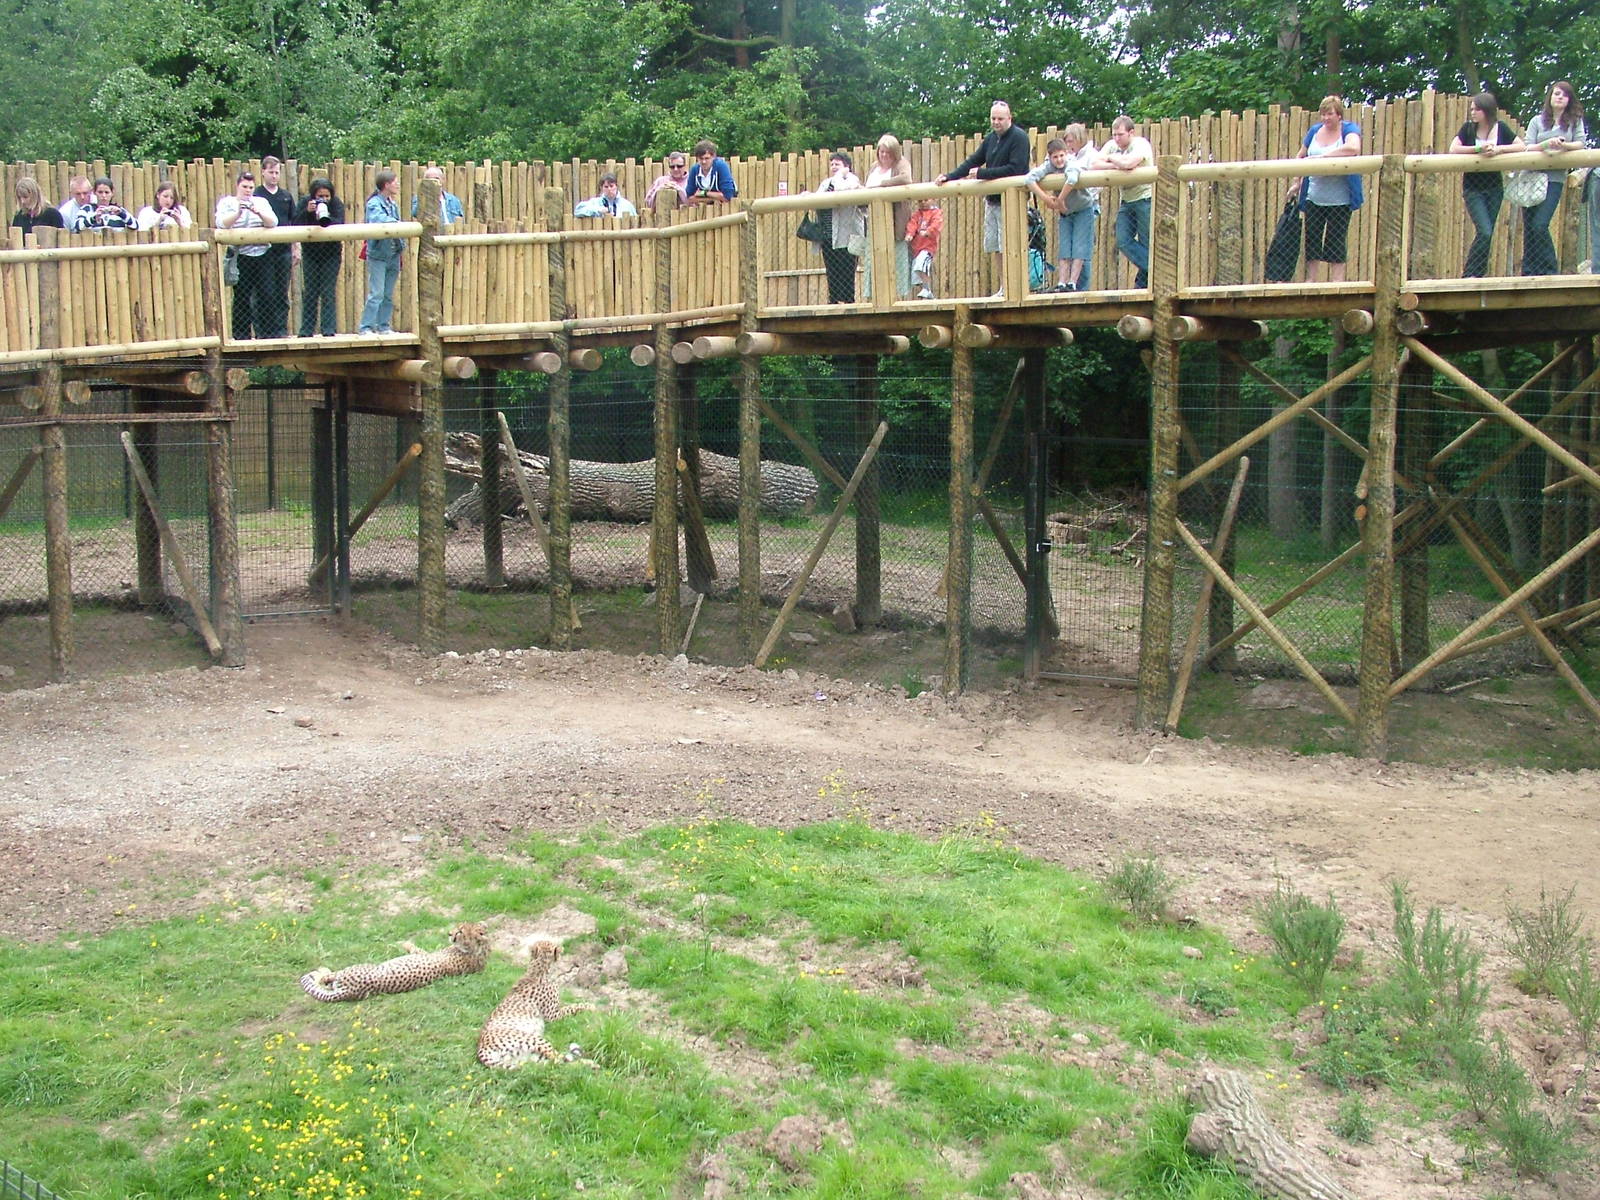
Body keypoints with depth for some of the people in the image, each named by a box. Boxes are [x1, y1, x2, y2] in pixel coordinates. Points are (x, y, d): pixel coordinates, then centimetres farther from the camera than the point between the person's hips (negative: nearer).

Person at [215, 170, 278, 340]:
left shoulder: (261, 202, 14)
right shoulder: (227, 203, 7)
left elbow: (273, 223, -2)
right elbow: (221, 223, -10)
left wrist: (259, 212, -20)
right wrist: (238, 213, -26)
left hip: (262, 255, 3)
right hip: (240, 257, -3)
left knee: (263, 296, 2)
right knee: (242, 298, -3)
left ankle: (263, 334, 11)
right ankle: (241, 337, 2)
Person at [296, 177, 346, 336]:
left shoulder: (337, 204, -10)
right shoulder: (306, 203, -6)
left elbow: (340, 225, -23)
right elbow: (295, 225, -14)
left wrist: (326, 218, -39)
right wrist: (307, 212, -27)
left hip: (331, 253, -2)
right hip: (310, 253, 2)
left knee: (328, 292, -6)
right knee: (309, 292, 4)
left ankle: (329, 329, -4)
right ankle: (306, 330, 9)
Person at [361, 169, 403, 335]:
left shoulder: (393, 204, 13)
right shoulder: (374, 203, -10)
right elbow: (378, 219, -30)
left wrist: (402, 247, 7)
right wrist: (395, 223, -40)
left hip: (393, 255, 7)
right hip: (378, 255, -7)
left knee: (389, 295, 10)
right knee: (376, 294, -10)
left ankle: (384, 326, 17)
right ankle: (366, 327, -6)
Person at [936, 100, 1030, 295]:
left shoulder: (1019, 138, -11)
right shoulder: (991, 138, 14)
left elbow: (1015, 169, -21)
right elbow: (973, 161, 16)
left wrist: (982, 173, -20)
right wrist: (949, 176, 4)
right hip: (992, 200, 8)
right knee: (995, 247, 9)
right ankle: (1002, 289, 15)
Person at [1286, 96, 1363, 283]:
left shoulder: (1349, 129, -6)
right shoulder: (1314, 131, 8)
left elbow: (1353, 148, -28)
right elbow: (1301, 157, 21)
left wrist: (1321, 156, -28)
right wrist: (1296, 183, 15)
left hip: (1339, 199, -4)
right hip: (1314, 197, 4)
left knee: (1336, 243, 0)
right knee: (1311, 240, 6)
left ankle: (1337, 283, 5)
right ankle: (1310, 281, 14)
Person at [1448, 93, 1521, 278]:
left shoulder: (1500, 128, 0)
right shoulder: (1468, 128, -3)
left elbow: (1522, 146, -3)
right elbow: (1453, 149, -15)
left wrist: (1499, 148, -18)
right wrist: (1479, 148, -23)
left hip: (1494, 187, 3)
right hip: (1473, 188, -3)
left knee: (1487, 234, 3)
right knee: (1484, 232, -16)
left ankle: (1478, 276, 11)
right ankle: (1468, 274, -9)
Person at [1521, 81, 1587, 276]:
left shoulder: (1575, 120, 9)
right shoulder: (1537, 121, 10)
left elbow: (1580, 144, -2)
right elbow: (1527, 147, 0)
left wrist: (1563, 145, -21)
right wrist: (1546, 145, -17)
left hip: (1555, 179, -2)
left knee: (1540, 225, -16)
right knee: (1529, 227, 1)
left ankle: (1550, 271, -6)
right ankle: (1529, 273, 8)